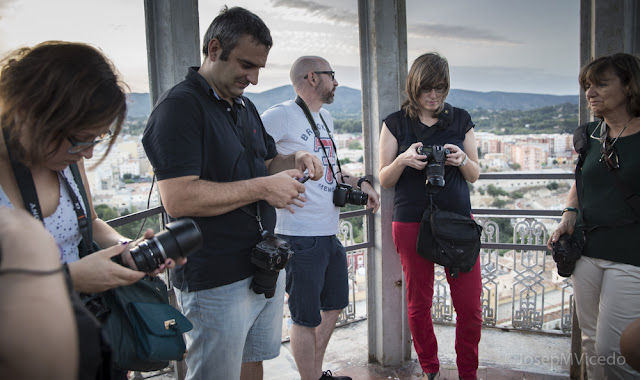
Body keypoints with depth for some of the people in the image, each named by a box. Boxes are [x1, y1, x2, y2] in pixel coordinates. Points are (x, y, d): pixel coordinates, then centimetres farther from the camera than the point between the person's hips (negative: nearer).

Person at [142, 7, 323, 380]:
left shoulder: (245, 107, 13)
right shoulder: (179, 107, -16)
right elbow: (178, 198, -26)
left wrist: (294, 160, 2)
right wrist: (262, 188, -22)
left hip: (266, 269, 8)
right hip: (216, 282, -8)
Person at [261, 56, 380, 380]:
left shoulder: (325, 118, 17)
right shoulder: (282, 115, -12)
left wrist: (359, 182, 12)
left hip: (330, 233, 10)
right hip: (302, 235, -10)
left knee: (333, 305, 22)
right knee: (306, 319, 4)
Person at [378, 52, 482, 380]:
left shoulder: (461, 120, 8)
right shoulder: (395, 123, 3)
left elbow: (475, 175, 11)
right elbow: (384, 180, 3)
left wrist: (462, 160, -12)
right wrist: (403, 160, -17)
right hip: (411, 222, -1)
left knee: (470, 304, 0)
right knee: (418, 304, 8)